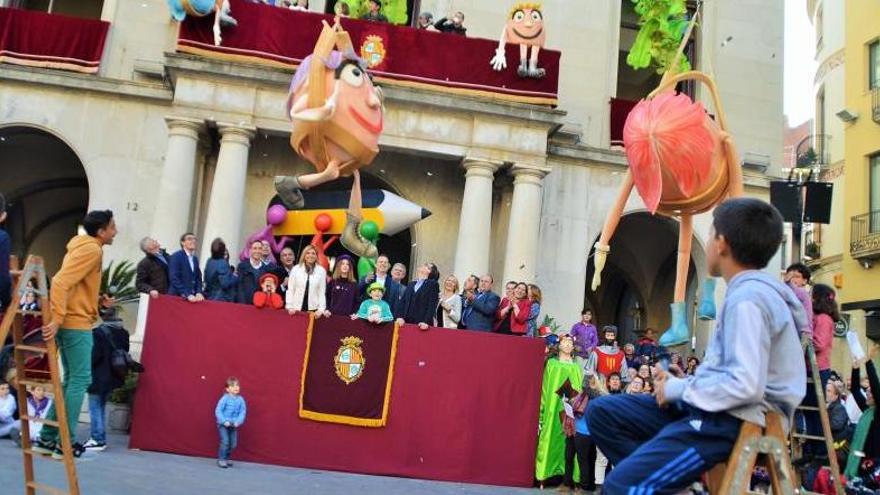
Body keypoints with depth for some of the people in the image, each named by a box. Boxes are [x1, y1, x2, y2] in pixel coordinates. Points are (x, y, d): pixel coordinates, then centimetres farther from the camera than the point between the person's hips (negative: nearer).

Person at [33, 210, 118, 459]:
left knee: (71, 380, 14)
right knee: (80, 381, -5)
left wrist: (98, 300, 11)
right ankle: (65, 443, -1)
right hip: (76, 323, -10)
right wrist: (57, 319, -30)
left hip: (70, 322, 10)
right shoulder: (91, 249, -13)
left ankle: (47, 438, 17)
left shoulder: (82, 247, 18)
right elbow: (60, 283, -24)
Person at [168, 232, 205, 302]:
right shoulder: (176, 257, -6)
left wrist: (199, 293, -4)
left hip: (193, 296, 6)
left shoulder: (195, 258, 15)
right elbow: (174, 279, -15)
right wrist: (187, 295, -22)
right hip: (177, 296, -6)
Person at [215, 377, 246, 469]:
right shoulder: (225, 399, -15)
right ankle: (221, 460, 2)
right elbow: (218, 411, -14)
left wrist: (238, 422, -14)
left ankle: (226, 459, 24)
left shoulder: (240, 400, -3)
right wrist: (224, 421, -20)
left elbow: (243, 412, -1)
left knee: (233, 443, 7)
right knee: (225, 442, -12)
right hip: (223, 424, -5)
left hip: (234, 425, 5)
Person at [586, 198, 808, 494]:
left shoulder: (747, 298, -17)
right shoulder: (751, 291, 15)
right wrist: (681, 386, 7)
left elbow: (746, 386, -26)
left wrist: (678, 389, -12)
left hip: (736, 419, -11)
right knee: (602, 412, 6)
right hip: (716, 407, 11)